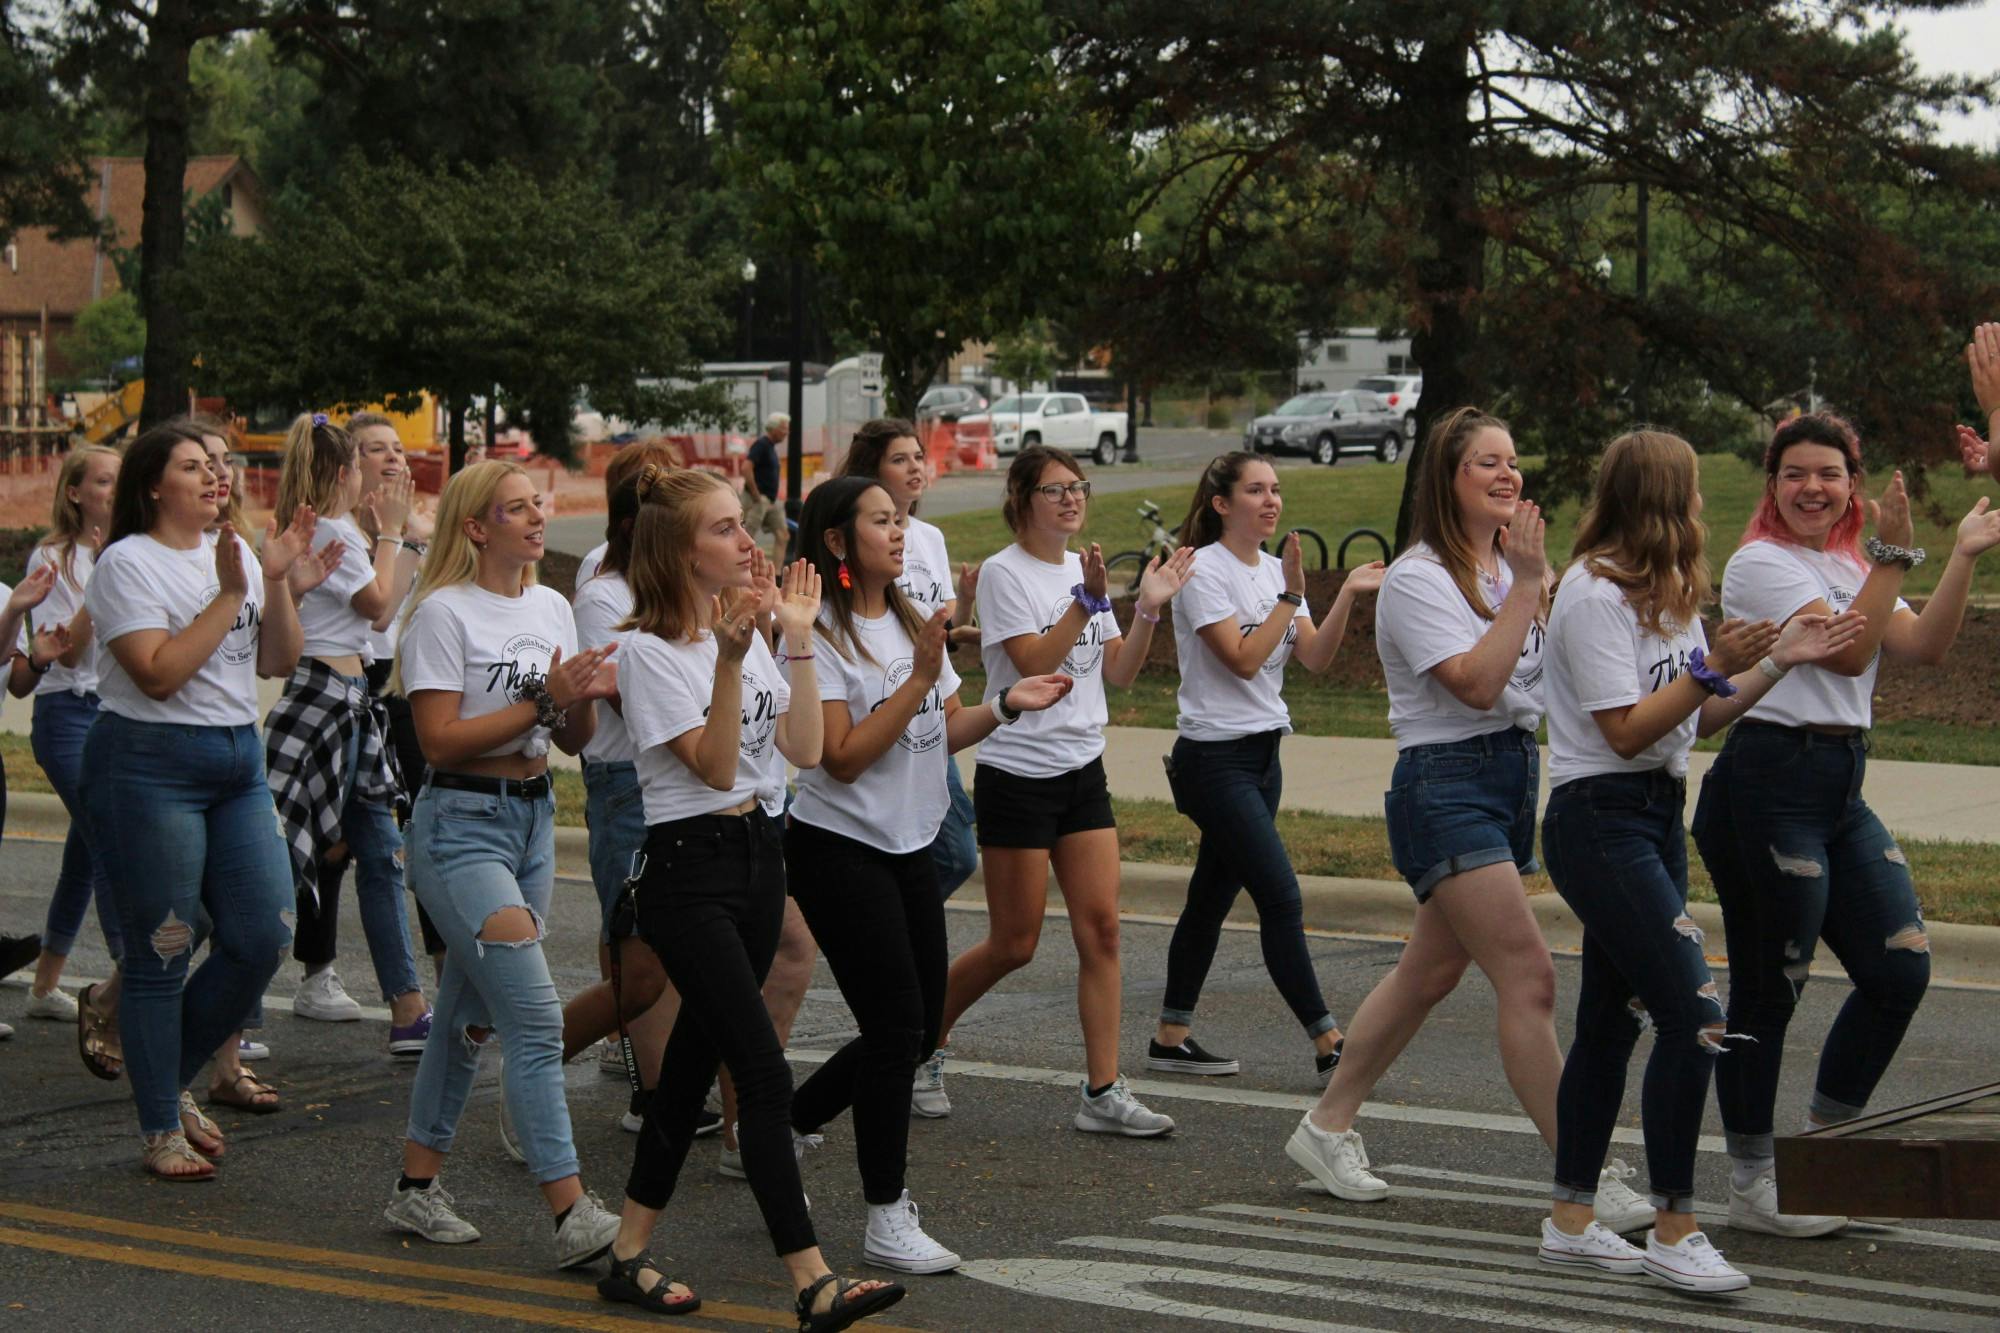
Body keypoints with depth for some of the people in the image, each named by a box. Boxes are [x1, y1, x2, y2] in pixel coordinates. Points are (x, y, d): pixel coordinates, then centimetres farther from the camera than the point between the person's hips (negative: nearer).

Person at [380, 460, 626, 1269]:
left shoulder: (552, 609, 11)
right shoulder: (444, 613, -10)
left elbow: (572, 742, 13)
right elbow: (441, 741, -16)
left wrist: (587, 698, -8)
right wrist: (544, 699, -19)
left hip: (533, 817, 8)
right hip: (461, 823, -7)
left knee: (470, 1014, 13)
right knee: (535, 1017, -14)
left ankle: (416, 1188, 24)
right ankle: (573, 1217, -15)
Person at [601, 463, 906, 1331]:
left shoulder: (749, 629, 12)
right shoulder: (650, 649, -10)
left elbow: (803, 749, 4)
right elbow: (713, 765, -17)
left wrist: (798, 641, 1)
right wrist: (731, 660, -28)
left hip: (759, 856, 8)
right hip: (690, 870, -8)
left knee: (698, 1059, 12)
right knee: (765, 1076, -14)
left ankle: (629, 1256, 21)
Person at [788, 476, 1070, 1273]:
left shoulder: (913, 623, 9)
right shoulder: (820, 637, -14)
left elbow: (944, 731, 12)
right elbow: (844, 757, -20)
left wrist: (1007, 706, -6)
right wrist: (920, 676, -24)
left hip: (909, 848, 8)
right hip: (840, 848, -8)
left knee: (918, 1028, 10)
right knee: (897, 1026, -9)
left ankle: (784, 1126, 28)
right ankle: (886, 1220, 1)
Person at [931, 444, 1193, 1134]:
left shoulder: (1084, 569, 11)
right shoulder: (1004, 573, -9)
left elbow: (1118, 672, 9)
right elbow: (1033, 663, -20)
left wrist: (1148, 610, -4)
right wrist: (1088, 599, -25)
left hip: (1083, 768, 6)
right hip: (1017, 772, -6)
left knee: (1100, 928, -2)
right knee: (1013, 943, 0)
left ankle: (1103, 1092, 0)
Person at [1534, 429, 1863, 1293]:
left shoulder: (1665, 593, 15)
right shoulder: (1593, 592, -14)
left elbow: (1698, 719, 14)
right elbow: (1627, 731, -17)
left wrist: (1777, 661, 4)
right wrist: (1715, 666, -22)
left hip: (1656, 816, 10)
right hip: (1600, 821, -10)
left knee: (1611, 1019, 11)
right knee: (1693, 1017, -14)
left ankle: (1570, 1220, 18)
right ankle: (1673, 1231, -8)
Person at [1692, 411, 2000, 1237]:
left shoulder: (1851, 566, 18)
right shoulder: (1761, 564, -7)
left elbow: (1924, 646, 3)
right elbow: (1850, 650, -18)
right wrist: (1895, 555, -17)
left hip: (1842, 788, 8)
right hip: (1771, 784, -8)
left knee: (1901, 968, 5)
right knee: (1769, 987, -3)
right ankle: (1751, 1185, 7)